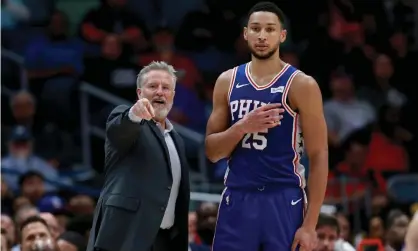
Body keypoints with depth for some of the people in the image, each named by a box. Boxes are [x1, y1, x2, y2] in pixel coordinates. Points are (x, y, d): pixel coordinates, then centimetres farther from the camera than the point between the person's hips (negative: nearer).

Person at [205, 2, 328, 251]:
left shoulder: (301, 85, -5)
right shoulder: (228, 81, 7)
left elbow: (319, 157, -6)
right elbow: (212, 152, 8)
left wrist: (310, 224, -11)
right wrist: (242, 127, -14)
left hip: (284, 201, -4)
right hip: (237, 200, 4)